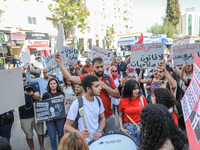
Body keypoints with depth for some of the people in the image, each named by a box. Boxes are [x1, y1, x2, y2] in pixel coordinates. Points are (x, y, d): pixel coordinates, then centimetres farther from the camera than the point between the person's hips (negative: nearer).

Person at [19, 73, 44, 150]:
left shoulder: (32, 86, -4)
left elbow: (38, 98, -16)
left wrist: (31, 94, -37)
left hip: (36, 114, 1)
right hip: (24, 118, -1)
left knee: (40, 133, 13)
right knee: (29, 136, 12)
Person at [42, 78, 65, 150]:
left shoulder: (61, 93, 1)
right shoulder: (45, 95, 0)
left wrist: (63, 100, -16)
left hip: (60, 117, 1)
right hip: (50, 118, 0)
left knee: (61, 135, 12)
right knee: (52, 137, 3)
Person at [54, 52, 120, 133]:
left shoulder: (108, 78, 1)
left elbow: (118, 95, -3)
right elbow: (70, 78, -20)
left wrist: (105, 87, -16)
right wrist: (60, 62, -22)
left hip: (108, 116, 2)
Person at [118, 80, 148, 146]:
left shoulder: (142, 98, -6)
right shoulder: (123, 101, -7)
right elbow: (120, 116, 3)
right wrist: (121, 128, -6)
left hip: (141, 126, 1)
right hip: (128, 127, -1)